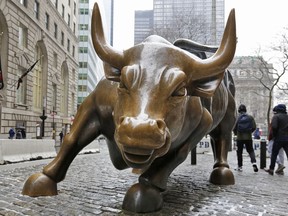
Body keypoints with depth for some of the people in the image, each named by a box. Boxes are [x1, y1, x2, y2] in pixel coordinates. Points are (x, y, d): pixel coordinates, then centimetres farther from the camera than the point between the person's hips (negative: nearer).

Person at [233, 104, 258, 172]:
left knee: (239, 152, 9)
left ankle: (240, 166, 14)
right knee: (251, 151, 12)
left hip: (239, 138, -2)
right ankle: (254, 163, -9)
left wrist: (236, 133, 14)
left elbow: (234, 128, -7)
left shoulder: (237, 118, -7)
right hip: (248, 137, 2)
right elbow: (254, 127, -1)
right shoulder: (250, 117, 0)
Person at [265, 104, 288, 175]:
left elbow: (274, 127, -18)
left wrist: (274, 135, -4)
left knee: (274, 154, 7)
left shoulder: (276, 116, -6)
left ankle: (271, 169, 12)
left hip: (279, 138, -5)